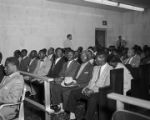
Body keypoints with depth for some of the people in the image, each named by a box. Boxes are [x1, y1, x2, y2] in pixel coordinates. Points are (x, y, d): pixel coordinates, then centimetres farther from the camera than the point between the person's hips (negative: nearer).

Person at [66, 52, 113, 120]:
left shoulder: (110, 69, -7)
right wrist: (87, 88, -4)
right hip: (91, 89, 7)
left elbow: (108, 86, -13)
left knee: (92, 99, -39)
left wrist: (93, 90, -18)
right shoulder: (95, 68, 17)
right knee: (73, 93, -7)